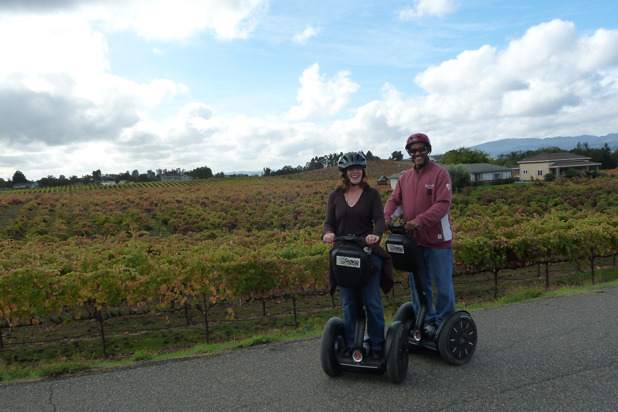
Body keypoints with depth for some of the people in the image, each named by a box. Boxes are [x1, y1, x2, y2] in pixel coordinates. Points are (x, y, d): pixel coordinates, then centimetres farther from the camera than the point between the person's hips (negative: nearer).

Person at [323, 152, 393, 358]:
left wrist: (376, 235, -29)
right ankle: (350, 345, 22)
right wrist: (328, 233, -18)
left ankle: (377, 346, 15)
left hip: (369, 254, -2)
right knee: (348, 304, 10)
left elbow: (379, 220, -7)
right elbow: (329, 222, 6)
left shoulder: (372, 194, 2)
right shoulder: (335, 196, 9)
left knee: (372, 302, 2)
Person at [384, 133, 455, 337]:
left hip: (437, 240, -5)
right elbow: (394, 200, 11)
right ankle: (426, 321, 28)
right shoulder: (405, 177, 12)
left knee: (443, 284, 6)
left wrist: (420, 220, -27)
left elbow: (443, 204, -15)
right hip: (413, 239, 5)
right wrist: (387, 217, -10)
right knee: (418, 284, 13)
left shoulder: (440, 173, -6)